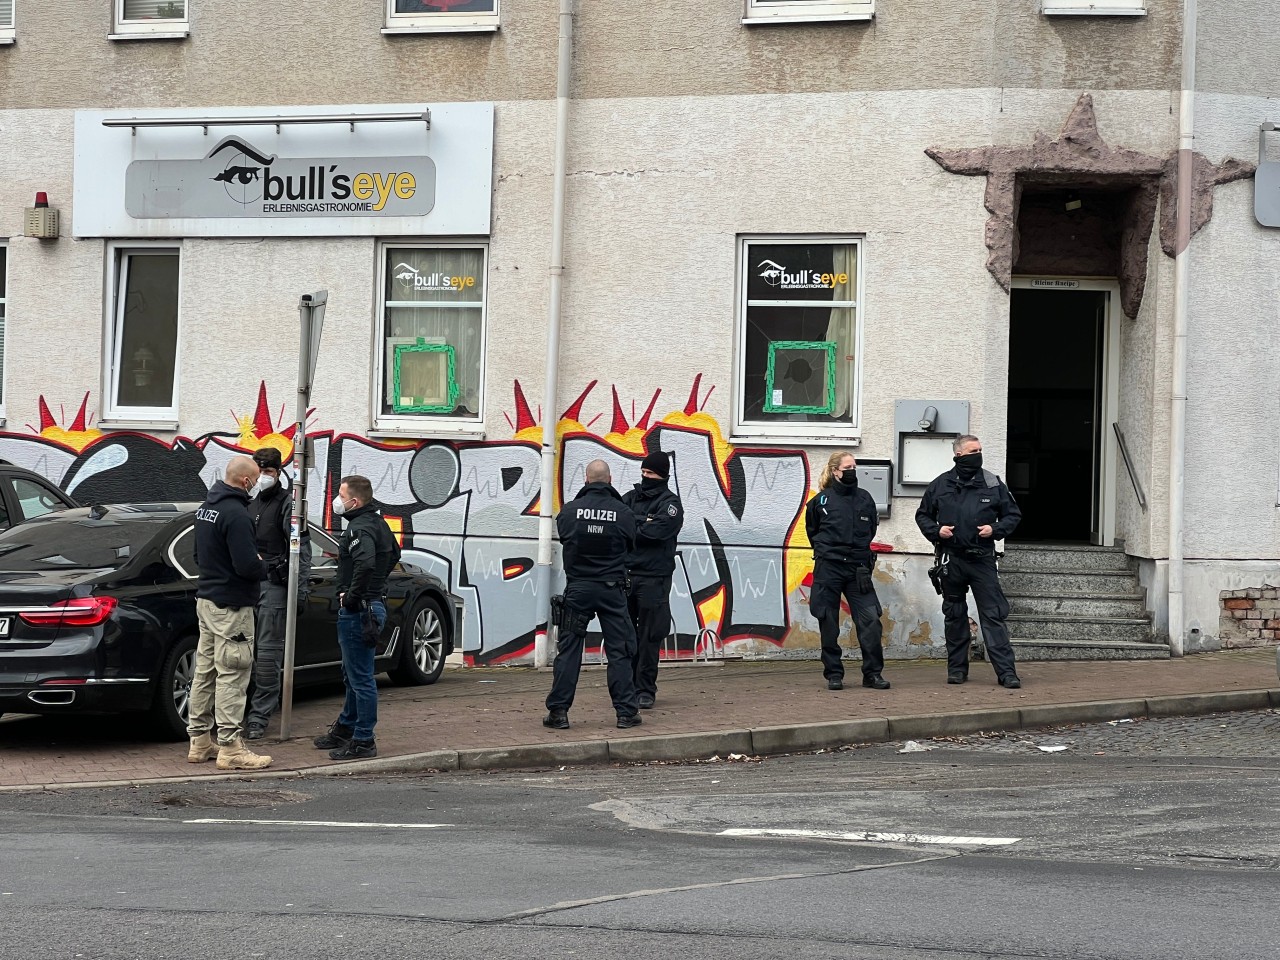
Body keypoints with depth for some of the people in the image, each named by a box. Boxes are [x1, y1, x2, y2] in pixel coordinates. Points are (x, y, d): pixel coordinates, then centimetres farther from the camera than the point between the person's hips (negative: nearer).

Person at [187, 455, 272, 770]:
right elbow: (247, 565, -26)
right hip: (231, 606, -10)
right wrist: (263, 567, -3)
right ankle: (230, 748, -4)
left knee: (205, 672, 14)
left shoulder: (206, 507, 10)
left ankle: (200, 741, 21)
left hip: (206, 599, 10)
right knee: (231, 676, -6)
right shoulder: (235, 513, -21)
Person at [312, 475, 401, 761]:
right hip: (373, 606, 11)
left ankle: (363, 742, -1)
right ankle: (344, 729, 33)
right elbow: (394, 554, 31)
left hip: (357, 610, -11)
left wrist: (352, 597, -25)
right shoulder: (378, 523, 13)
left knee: (361, 678, -5)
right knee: (353, 677, 21)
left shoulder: (360, 528, -19)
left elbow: (365, 563, -38)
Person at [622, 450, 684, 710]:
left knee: (649, 638, -2)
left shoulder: (670, 503, 0)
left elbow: (656, 530, -15)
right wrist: (641, 525, -13)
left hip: (653, 579, -4)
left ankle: (645, 690, 4)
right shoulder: (630, 498, 14)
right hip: (624, 575, 5)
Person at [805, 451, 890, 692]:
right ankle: (833, 674, 11)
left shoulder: (865, 499, 6)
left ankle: (873, 672, 0)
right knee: (829, 624, 2)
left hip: (858, 568, 2)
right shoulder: (821, 501, 0)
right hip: (828, 568, -2)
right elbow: (812, 530, 16)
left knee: (870, 618, -7)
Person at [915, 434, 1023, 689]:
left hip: (982, 560, -1)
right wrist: (936, 531, -4)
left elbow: (1013, 515, 11)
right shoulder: (941, 485, 5)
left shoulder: (993, 484, 4)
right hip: (951, 560, 1)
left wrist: (995, 529, -7)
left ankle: (1006, 670, -8)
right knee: (954, 615, 9)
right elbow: (923, 515, 15)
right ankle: (957, 667, 19)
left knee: (993, 615, -6)